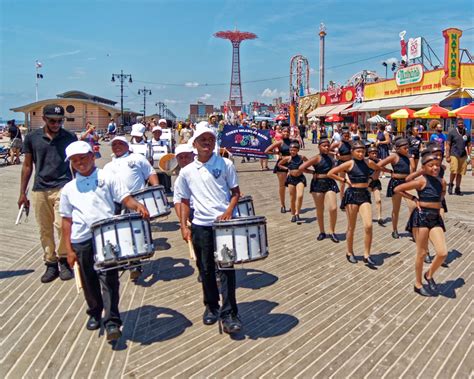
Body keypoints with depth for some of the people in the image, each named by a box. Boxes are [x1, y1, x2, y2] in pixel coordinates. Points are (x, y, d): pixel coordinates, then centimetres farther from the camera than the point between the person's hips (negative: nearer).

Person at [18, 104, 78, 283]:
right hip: (40, 190, 2)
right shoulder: (32, 137, 4)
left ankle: (63, 260, 7)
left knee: (62, 225, -13)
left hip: (63, 187, -2)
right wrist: (22, 193, 9)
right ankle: (51, 264, 20)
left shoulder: (70, 138, 1)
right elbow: (27, 166, 10)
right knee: (45, 230, 7)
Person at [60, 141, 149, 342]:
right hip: (81, 241, 4)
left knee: (108, 279, -5)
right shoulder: (69, 189, 11)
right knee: (89, 281, 14)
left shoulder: (108, 178, 3)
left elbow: (125, 198, -3)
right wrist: (69, 249, 8)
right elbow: (66, 220, 12)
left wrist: (137, 205, -26)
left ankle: (112, 321, 0)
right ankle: (94, 313, 36)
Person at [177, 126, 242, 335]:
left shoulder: (225, 164, 0)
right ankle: (211, 306, 32)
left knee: (226, 268, -3)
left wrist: (229, 212, -13)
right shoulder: (187, 171, 5)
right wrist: (184, 226, 2)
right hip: (200, 225, 2)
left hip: (224, 223, -2)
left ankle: (229, 314, 5)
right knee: (206, 269, 12)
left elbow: (236, 192, 4)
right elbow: (185, 201, 11)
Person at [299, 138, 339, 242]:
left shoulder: (330, 157, 9)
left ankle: (332, 232, 4)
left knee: (333, 208, -11)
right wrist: (314, 173, -8)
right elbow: (301, 168, -16)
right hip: (318, 184, -3)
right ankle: (322, 232, 24)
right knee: (320, 210, 8)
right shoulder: (317, 158, -8)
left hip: (330, 183, 4)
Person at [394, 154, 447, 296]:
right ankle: (418, 284, 19)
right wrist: (414, 199, -6)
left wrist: (437, 207, 11)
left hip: (436, 218, 5)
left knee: (443, 253, -7)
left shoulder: (442, 181, 7)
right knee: (422, 253, 2)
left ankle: (429, 275, 20)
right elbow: (397, 189, -9)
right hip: (421, 217, -5)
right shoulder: (421, 181, -11)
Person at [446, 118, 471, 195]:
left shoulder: (466, 133, 11)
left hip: (463, 156, 4)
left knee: (460, 173, 5)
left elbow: (469, 145, 15)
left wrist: (469, 155, 6)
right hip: (454, 155, -4)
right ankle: (450, 185, 9)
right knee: (453, 171, -16)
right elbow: (448, 145, -2)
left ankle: (457, 189, 15)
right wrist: (447, 156, -8)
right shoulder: (452, 132, 0)